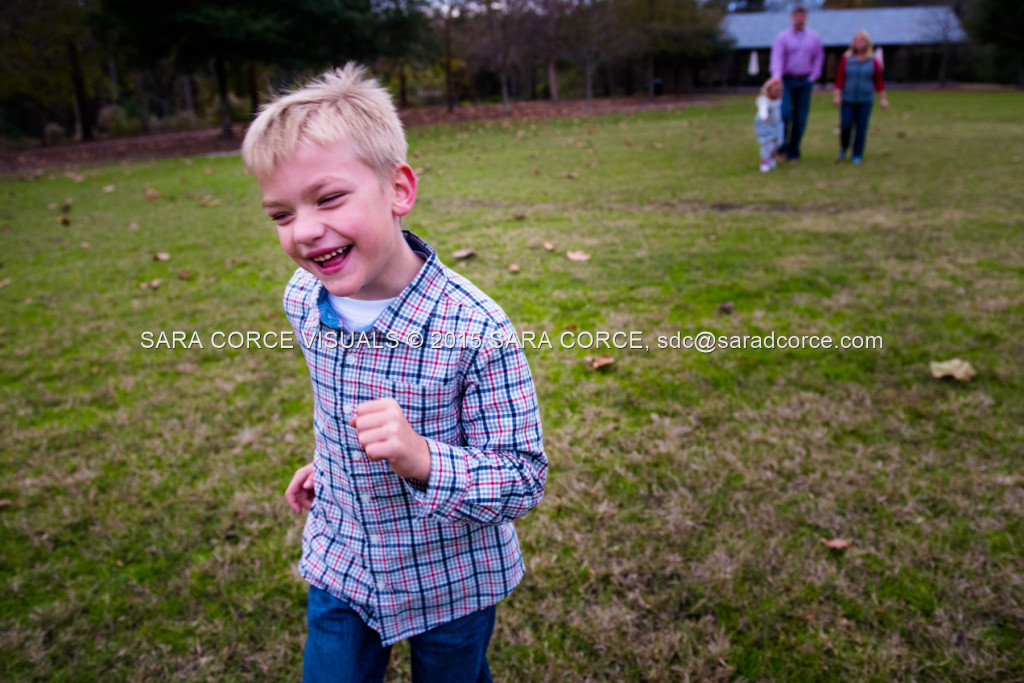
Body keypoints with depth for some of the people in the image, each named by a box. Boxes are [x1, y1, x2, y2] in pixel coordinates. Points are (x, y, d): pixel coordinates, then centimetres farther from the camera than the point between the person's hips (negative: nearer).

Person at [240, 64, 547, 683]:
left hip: (452, 580, -3)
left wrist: (423, 460, -39)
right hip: (339, 564, 4)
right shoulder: (301, 299, -11)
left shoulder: (478, 331, -31)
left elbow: (524, 480, -25)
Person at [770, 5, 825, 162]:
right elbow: (777, 58, -15)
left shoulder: (813, 37, 7)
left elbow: (819, 58, 12)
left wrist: (813, 77, 1)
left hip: (804, 82, 3)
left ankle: (793, 152, 12)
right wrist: (776, 76, -32)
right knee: (785, 114, -18)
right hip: (786, 82, -3)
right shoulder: (782, 37, -3)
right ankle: (781, 145, 1)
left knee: (800, 119, 2)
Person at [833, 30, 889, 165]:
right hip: (847, 100, 0)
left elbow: (879, 80, 4)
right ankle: (843, 149, 22)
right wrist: (837, 95, -5)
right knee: (845, 126, -5)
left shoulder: (873, 61, 1)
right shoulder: (846, 59, 1)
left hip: (865, 101, 0)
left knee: (861, 129, 1)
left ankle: (857, 156, 12)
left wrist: (883, 98, 4)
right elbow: (839, 78, 1)